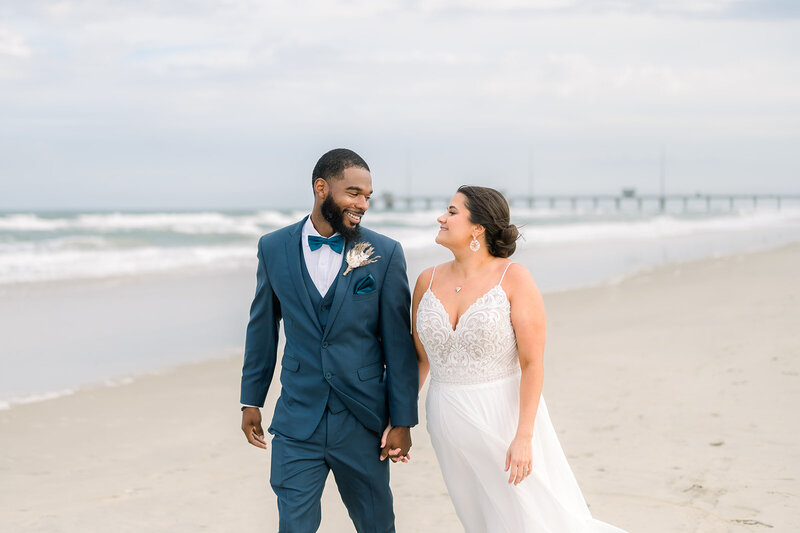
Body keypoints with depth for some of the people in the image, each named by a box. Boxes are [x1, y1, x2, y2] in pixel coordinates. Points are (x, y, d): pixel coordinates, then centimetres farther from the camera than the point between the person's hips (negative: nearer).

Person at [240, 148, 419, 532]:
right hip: (296, 423, 1)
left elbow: (398, 342, -3)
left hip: (362, 424, 0)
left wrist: (402, 421, -4)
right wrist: (251, 400, 12)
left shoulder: (385, 253, -4)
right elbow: (262, 327, 11)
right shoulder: (273, 248, 1)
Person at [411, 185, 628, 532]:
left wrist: (524, 437, -18)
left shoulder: (514, 279, -11)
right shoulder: (428, 282, 2)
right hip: (449, 423, 5)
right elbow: (420, 359, 11)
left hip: (504, 416, -4)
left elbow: (532, 363, -13)